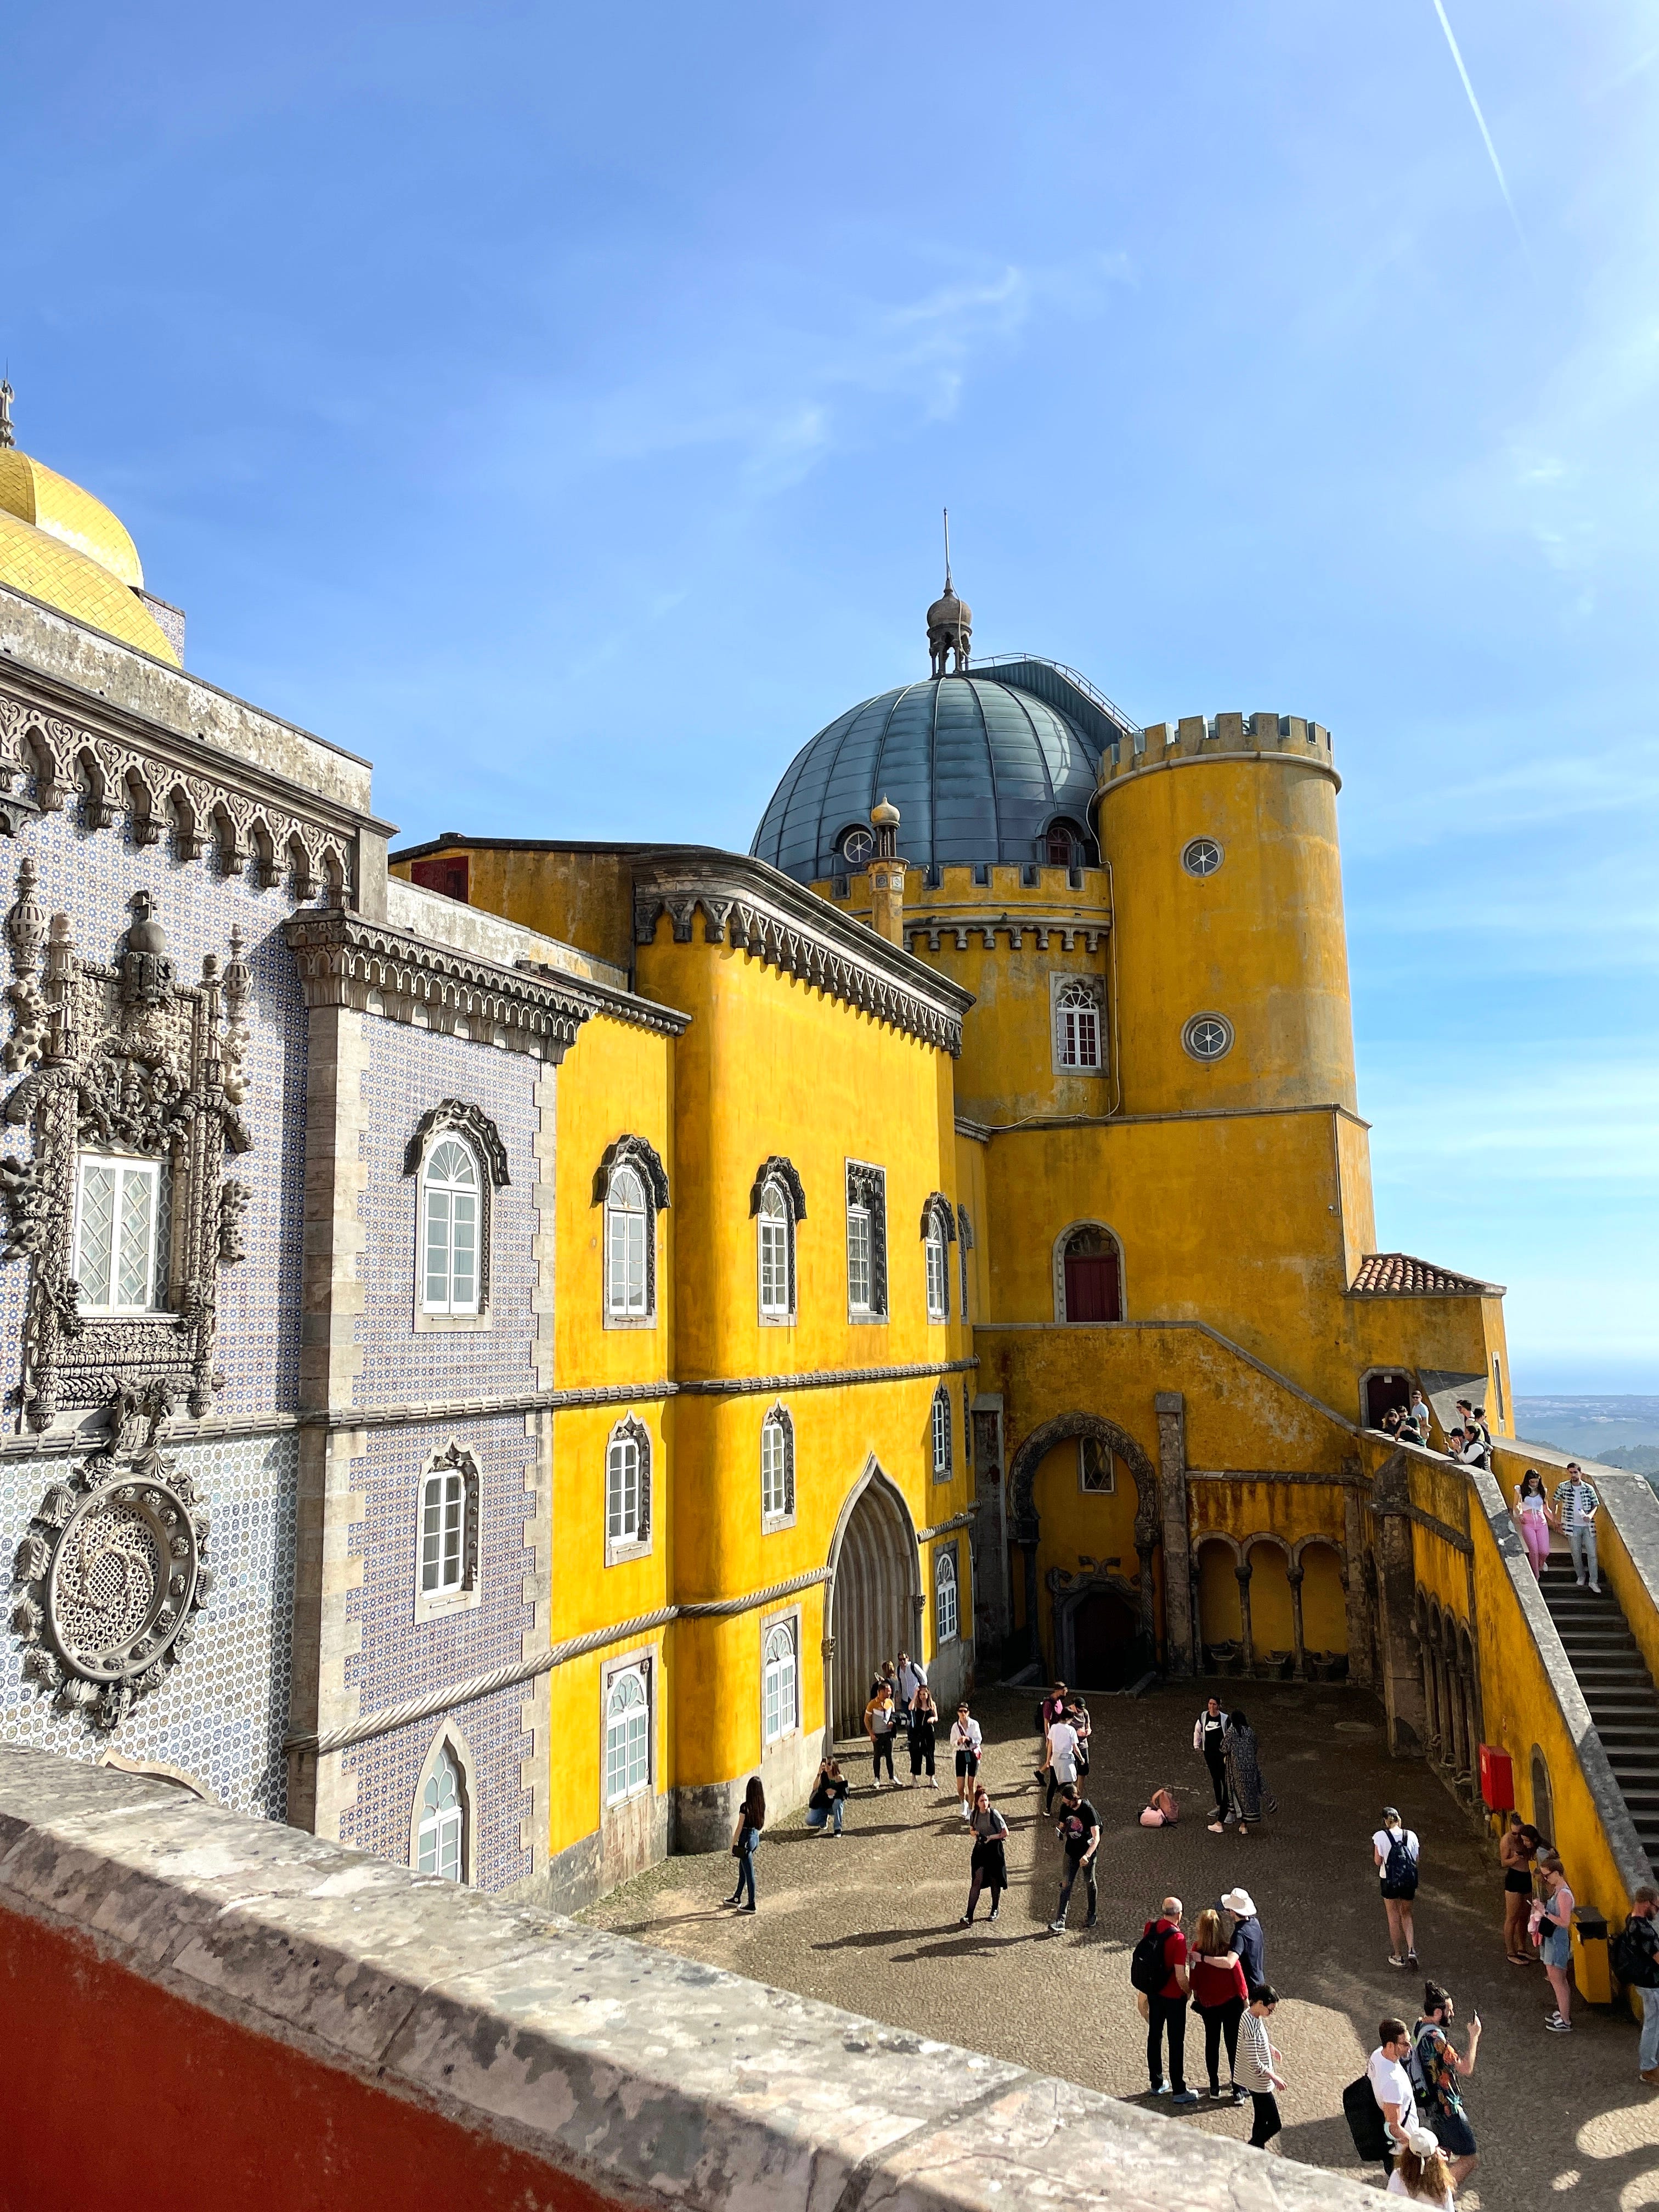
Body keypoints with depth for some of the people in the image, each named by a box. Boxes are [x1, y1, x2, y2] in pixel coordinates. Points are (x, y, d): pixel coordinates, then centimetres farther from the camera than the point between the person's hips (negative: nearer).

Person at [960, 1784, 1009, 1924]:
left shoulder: (994, 1814, -14)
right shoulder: (974, 1814, -1)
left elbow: (1005, 1833, -10)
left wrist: (990, 1837, -19)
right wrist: (974, 1833, -6)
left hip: (994, 1850, -2)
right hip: (980, 1850, 2)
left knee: (994, 1881, 11)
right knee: (977, 1881, -7)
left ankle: (995, 1909, 34)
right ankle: (969, 1916, -9)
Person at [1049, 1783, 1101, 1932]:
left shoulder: (1088, 1810, -22)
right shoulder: (1065, 1808, -6)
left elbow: (1096, 1838, -24)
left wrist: (1087, 1856, -35)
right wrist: (1059, 1832, -14)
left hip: (1088, 1851, -4)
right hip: (1071, 1852, 4)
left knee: (1090, 1883, 13)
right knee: (1066, 1885, -2)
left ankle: (1093, 1915, 32)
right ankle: (1061, 1920, -5)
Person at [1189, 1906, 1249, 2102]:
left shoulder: (1197, 1949, -17)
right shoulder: (1227, 1948, -24)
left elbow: (1193, 1977, -5)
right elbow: (1236, 1973, -19)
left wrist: (1196, 1996, 11)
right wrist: (1245, 1998, -3)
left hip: (1207, 2003, 2)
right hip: (1231, 2003, -2)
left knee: (1211, 2043, 18)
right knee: (1234, 2046, 10)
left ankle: (1214, 2086, 26)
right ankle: (1237, 2090, 15)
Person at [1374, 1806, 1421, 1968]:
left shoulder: (1380, 1836, -10)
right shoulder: (1411, 1835, -3)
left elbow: (1378, 1861, -8)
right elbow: (1417, 1860, 1)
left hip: (1390, 1880, -3)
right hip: (1409, 1880, 3)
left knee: (1394, 1918, 12)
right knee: (1406, 1915, 20)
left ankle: (1398, 1956, 19)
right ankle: (1411, 1950, 5)